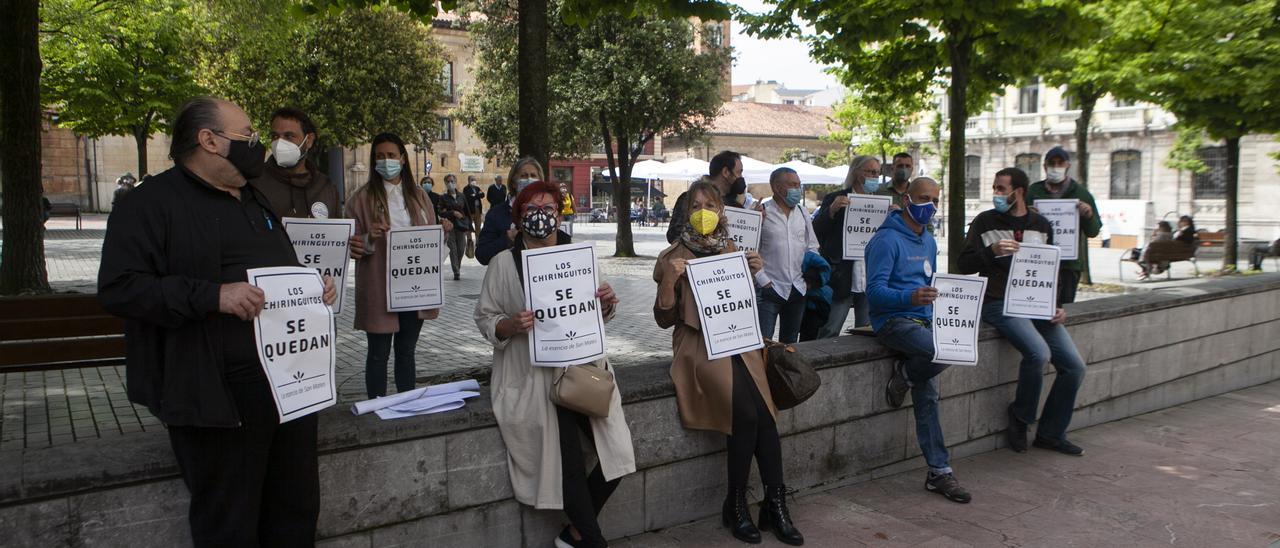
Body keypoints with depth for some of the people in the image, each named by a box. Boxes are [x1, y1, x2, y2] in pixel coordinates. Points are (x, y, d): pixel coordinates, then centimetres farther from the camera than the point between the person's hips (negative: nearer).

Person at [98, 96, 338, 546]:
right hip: (218, 395, -7)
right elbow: (118, 288, -16)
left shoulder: (255, 200, 19)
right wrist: (212, 295, -25)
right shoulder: (153, 203, -7)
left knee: (297, 511, 17)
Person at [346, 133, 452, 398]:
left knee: (406, 350, 13)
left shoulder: (419, 196, 11)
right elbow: (353, 247, -2)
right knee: (379, 352, 3)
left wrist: (442, 230, -4)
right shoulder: (364, 197, -1)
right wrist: (369, 239, -22)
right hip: (379, 289, -3)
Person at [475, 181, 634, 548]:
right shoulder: (504, 262, 1)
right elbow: (484, 318, 2)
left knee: (618, 454, -7)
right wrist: (512, 325, -19)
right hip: (533, 375, -3)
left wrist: (606, 304, -4)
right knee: (570, 466, -12)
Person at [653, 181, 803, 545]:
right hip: (698, 343, -4)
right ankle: (737, 505, -10)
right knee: (747, 412, -25)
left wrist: (753, 274, 3)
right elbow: (664, 319, 0)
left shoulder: (732, 250, 15)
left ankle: (775, 504, -10)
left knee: (761, 411, -21)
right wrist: (669, 279, -16)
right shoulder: (674, 257, 2)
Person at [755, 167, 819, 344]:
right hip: (769, 289, -6)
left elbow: (812, 246, 16)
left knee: (790, 341, 15)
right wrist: (763, 280, -11)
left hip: (798, 289, 6)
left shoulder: (802, 212, 10)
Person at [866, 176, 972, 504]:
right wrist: (911, 297, -33)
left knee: (927, 396, 0)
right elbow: (874, 291, -17)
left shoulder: (929, 242, 18)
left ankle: (938, 472, 5)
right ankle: (903, 375, -2)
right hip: (893, 320, -7)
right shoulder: (887, 240, -9)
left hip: (923, 320, 7)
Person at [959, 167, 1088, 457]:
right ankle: (1020, 417, -3)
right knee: (1039, 352, -29)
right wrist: (992, 251, -20)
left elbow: (1055, 268, 20)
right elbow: (964, 265, -3)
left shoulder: (1042, 226, 13)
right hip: (1000, 304, -5)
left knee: (1074, 366, -4)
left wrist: (1056, 306, 7)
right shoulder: (985, 222, 2)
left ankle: (1050, 433, 12)